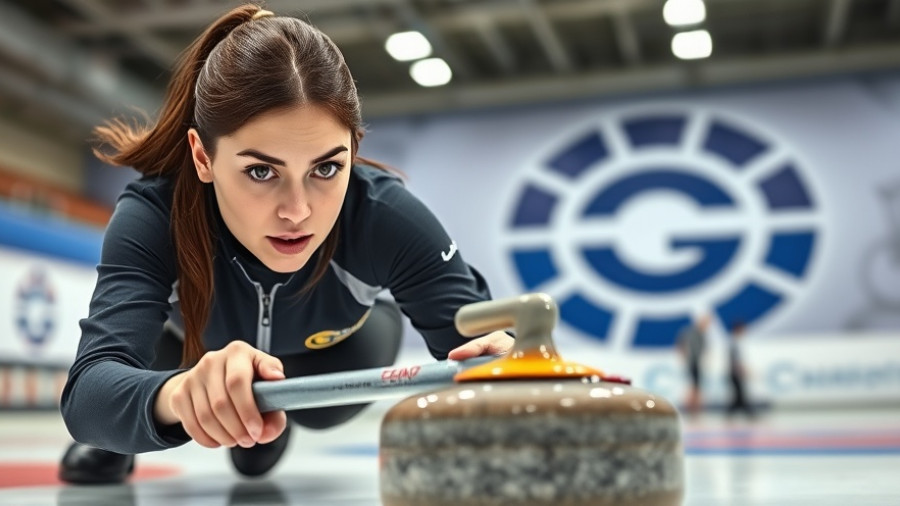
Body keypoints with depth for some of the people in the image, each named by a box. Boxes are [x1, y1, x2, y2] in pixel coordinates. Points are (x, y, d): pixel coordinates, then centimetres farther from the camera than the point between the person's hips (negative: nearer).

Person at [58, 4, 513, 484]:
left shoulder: (384, 216, -39)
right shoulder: (152, 216, -41)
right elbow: (85, 394, -53)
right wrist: (179, 393, -76)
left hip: (332, 348, 1)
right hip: (190, 343, 0)